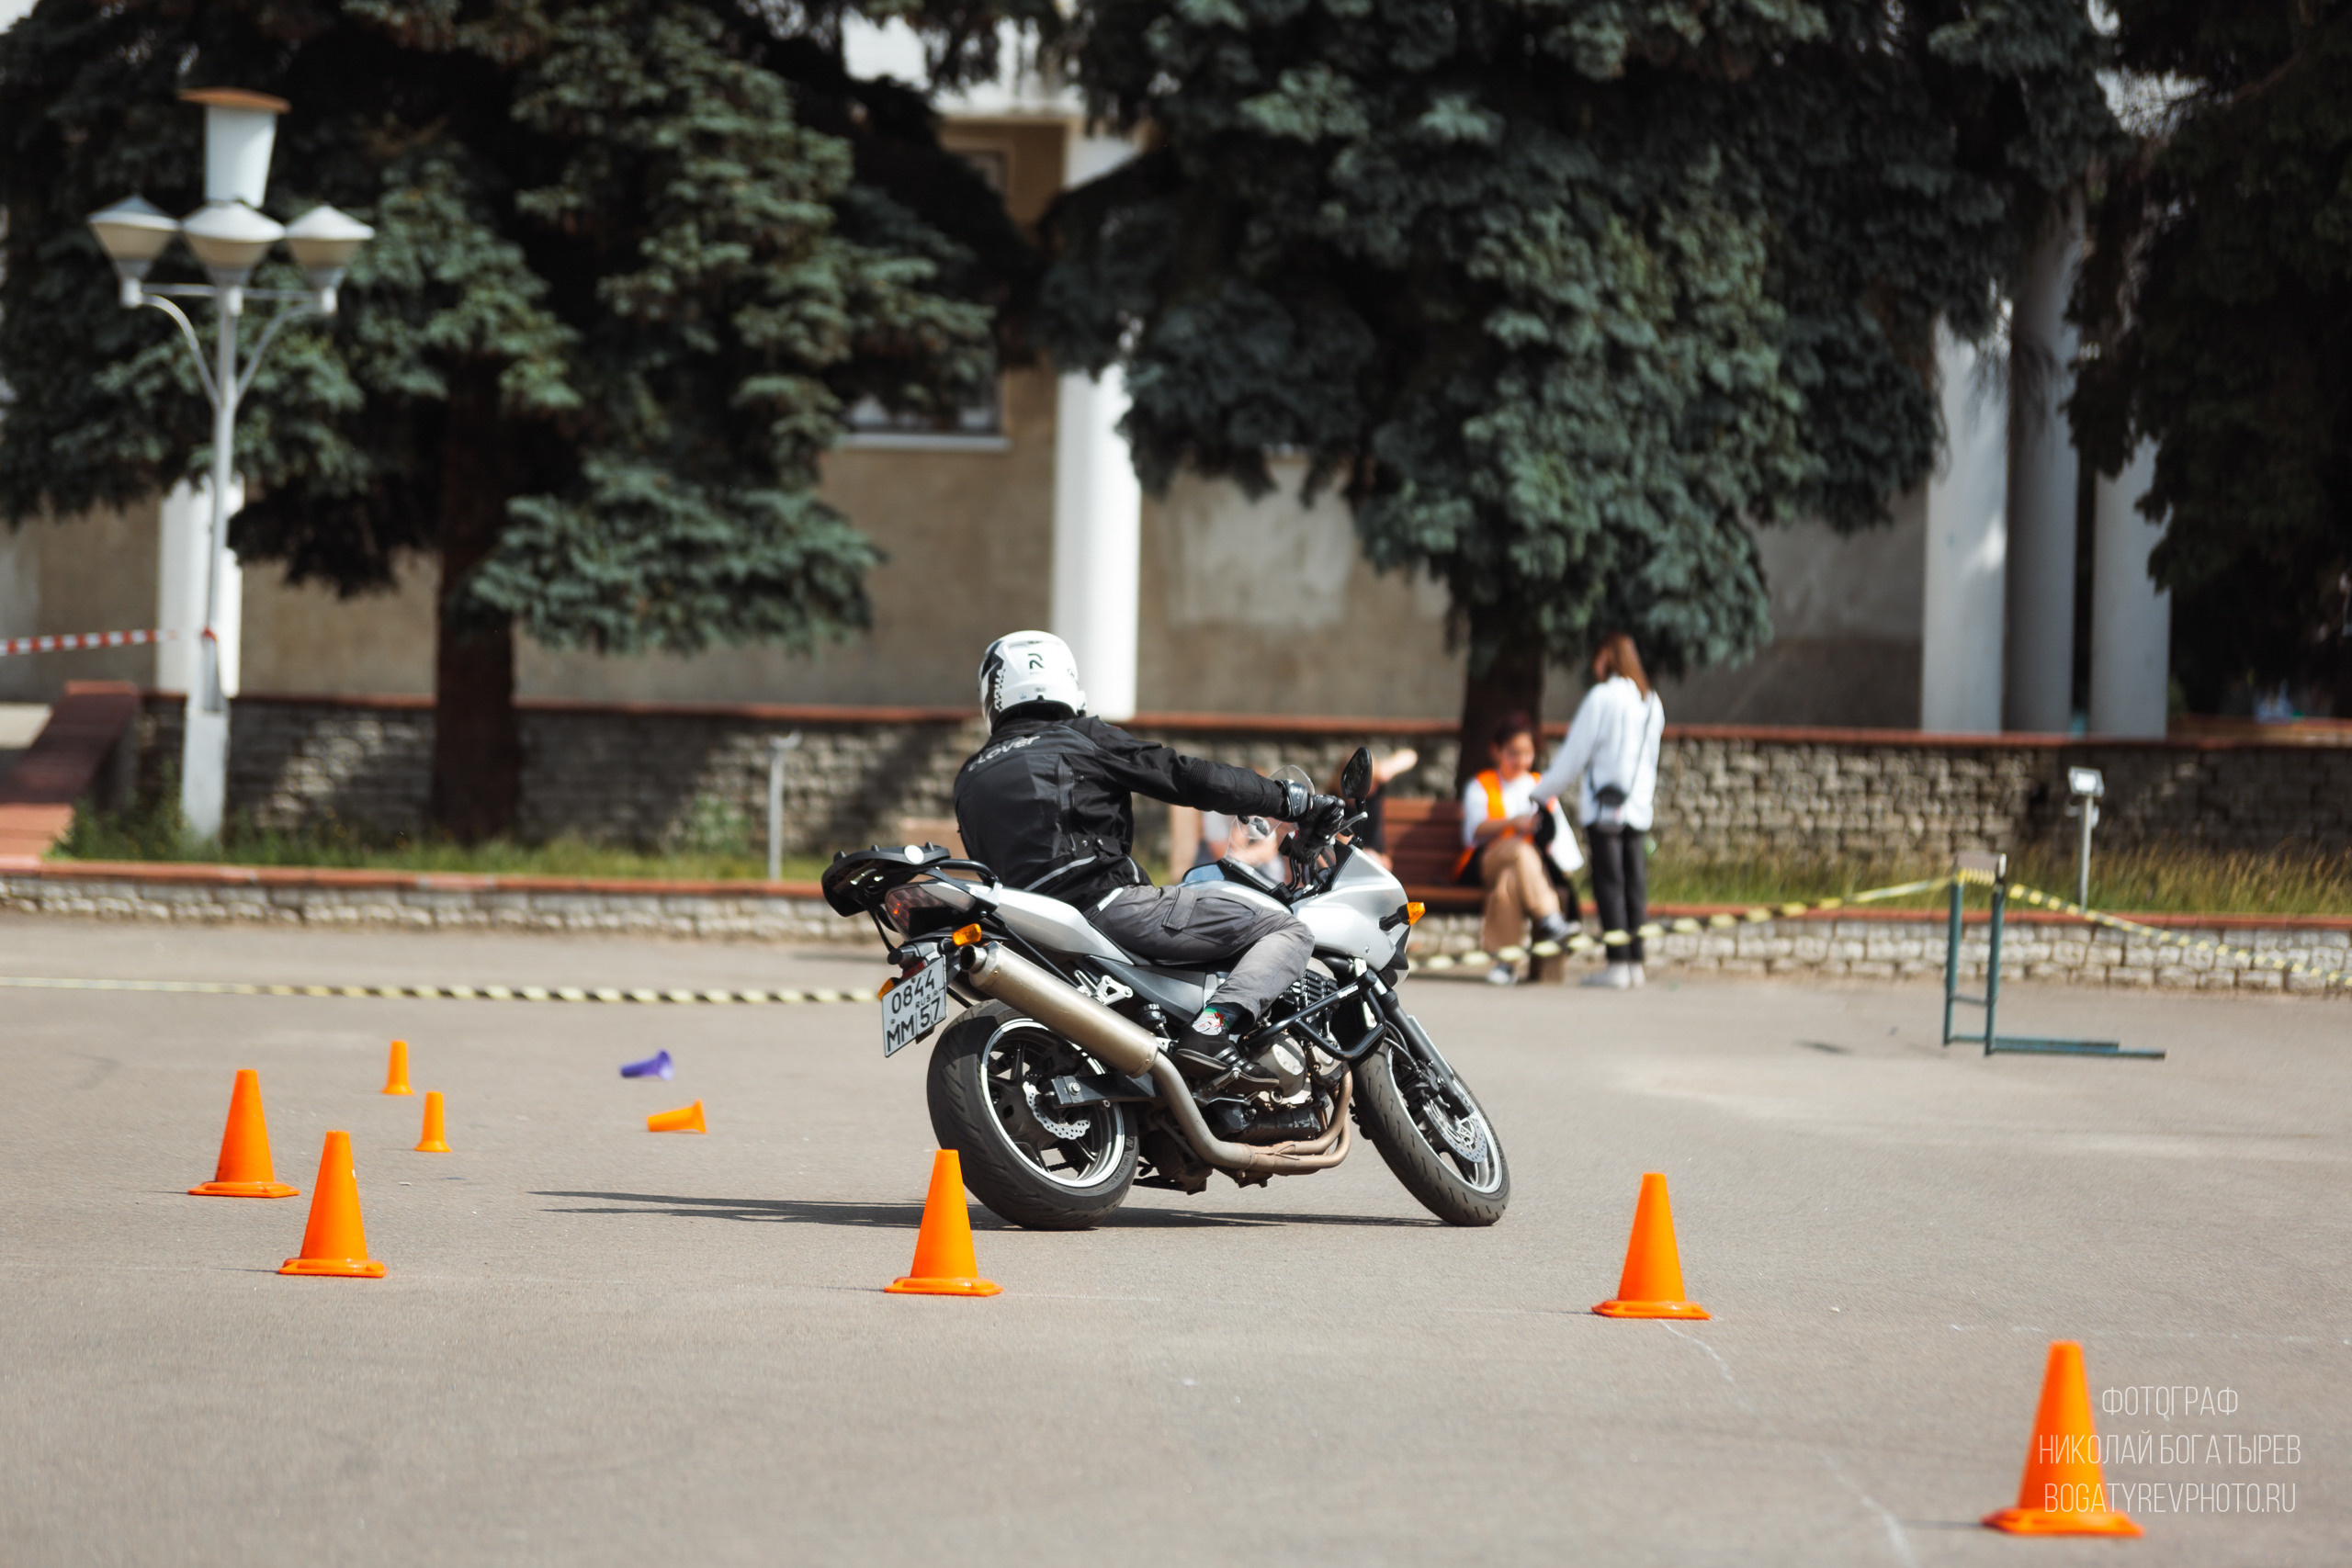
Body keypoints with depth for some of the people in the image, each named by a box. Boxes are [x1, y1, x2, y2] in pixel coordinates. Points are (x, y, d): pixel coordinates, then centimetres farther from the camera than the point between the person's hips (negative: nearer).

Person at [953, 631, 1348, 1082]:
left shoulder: (969, 780, 21)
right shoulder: (1083, 739, 5)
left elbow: (994, 871, 26)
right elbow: (1185, 777, 0)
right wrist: (1292, 801, 5)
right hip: (1107, 904, -7)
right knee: (1287, 931, -6)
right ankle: (1211, 1031, -28)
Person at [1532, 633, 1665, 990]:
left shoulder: (1602, 697, -9)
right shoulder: (1651, 702, 12)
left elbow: (1575, 753, -5)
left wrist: (1541, 792, 6)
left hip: (1604, 806, -6)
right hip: (1638, 806, 6)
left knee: (1609, 883, -5)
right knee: (1634, 884, 7)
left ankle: (1617, 964, -9)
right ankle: (1635, 963, 7)